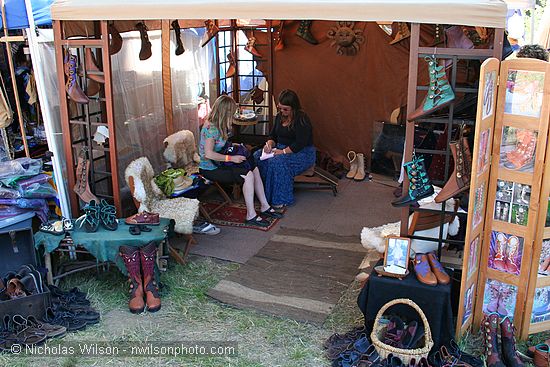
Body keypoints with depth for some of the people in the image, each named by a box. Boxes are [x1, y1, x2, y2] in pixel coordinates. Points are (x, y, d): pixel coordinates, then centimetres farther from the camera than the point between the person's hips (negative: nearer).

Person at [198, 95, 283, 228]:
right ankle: (251, 216, -16)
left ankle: (265, 207, 4)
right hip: (210, 169, -10)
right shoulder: (211, 128, -23)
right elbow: (208, 154, -29)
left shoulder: (217, 125, 8)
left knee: (254, 168, -1)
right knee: (247, 175, -23)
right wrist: (231, 158, -24)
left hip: (218, 164, 10)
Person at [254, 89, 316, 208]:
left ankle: (282, 199, -23)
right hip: (281, 149, 8)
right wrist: (269, 143, -6)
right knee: (257, 156, -16)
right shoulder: (280, 116, 9)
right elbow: (273, 135, 17)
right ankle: (263, 192, -12)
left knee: (277, 162, -35)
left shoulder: (302, 119, -16)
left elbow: (300, 143, -22)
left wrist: (283, 151, -26)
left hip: (302, 153, -8)